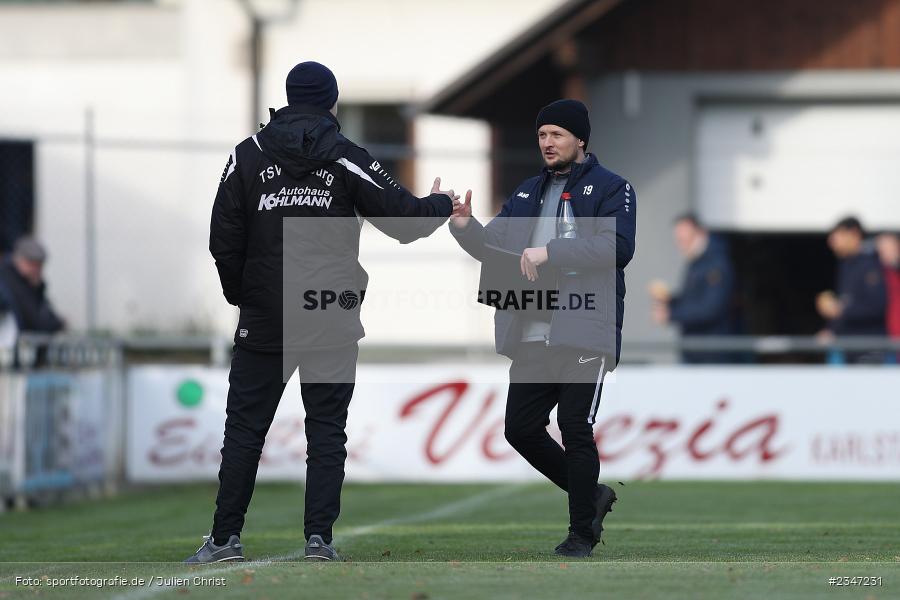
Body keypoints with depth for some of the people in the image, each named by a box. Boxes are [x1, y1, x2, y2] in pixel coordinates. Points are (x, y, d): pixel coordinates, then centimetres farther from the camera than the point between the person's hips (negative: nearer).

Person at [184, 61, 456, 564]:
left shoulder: (248, 156, 1)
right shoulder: (348, 159, -2)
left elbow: (224, 239, 0)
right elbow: (404, 217, 1)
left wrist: (239, 294, 15)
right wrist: (442, 204, 21)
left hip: (264, 319, 1)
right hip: (334, 325, -1)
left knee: (245, 427, 6)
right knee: (327, 429, 5)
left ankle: (226, 537, 4)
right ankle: (320, 537, -1)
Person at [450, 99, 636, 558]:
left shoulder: (610, 188, -1)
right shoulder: (528, 192, 19)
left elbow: (618, 247, -16)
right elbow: (492, 246, 18)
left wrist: (549, 252, -21)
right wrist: (465, 226, -4)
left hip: (584, 334, -7)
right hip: (532, 334, 7)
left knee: (576, 430, -6)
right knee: (521, 429, 5)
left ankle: (581, 533, 7)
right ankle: (592, 495, 24)